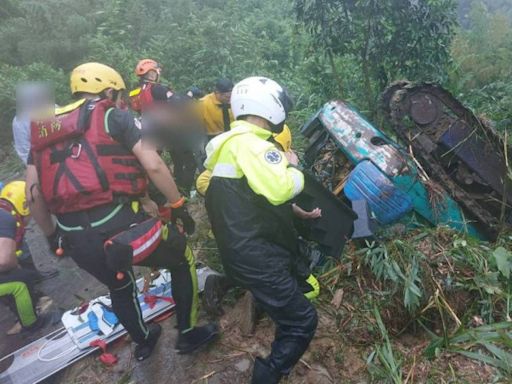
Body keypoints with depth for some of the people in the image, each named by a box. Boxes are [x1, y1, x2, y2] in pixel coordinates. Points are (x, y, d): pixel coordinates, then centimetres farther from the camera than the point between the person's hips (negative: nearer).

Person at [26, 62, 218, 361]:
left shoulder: (43, 129, 16)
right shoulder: (115, 117, 1)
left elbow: (34, 194, 14)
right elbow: (154, 165, -9)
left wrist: (52, 235, 26)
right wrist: (179, 206, 2)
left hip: (75, 239, 6)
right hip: (121, 225, -5)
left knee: (119, 287, 33)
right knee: (182, 258, 21)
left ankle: (143, 341, 53)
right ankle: (189, 334, 32)